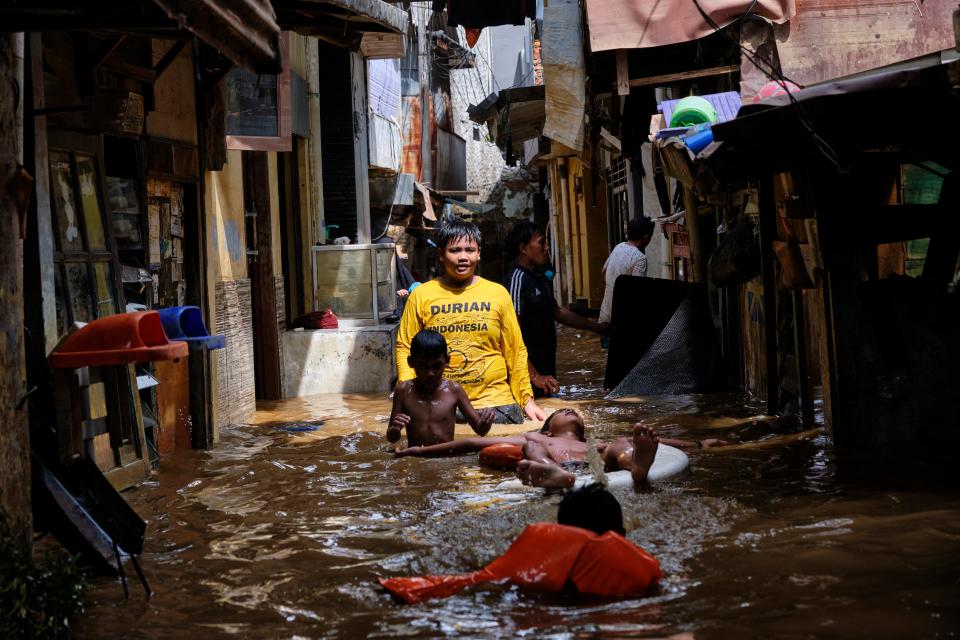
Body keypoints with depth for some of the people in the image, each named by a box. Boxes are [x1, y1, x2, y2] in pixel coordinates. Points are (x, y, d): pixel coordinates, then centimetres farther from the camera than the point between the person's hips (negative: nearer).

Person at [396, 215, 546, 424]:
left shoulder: (498, 294, 8)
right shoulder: (421, 295, 5)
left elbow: (515, 351, 9)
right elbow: (405, 348, 6)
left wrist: (527, 399, 4)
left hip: (495, 403, 1)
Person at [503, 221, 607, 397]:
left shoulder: (540, 279, 15)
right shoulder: (517, 280, -16)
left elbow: (557, 311, 31)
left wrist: (595, 327, 33)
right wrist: (535, 376, -26)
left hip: (545, 373, 9)